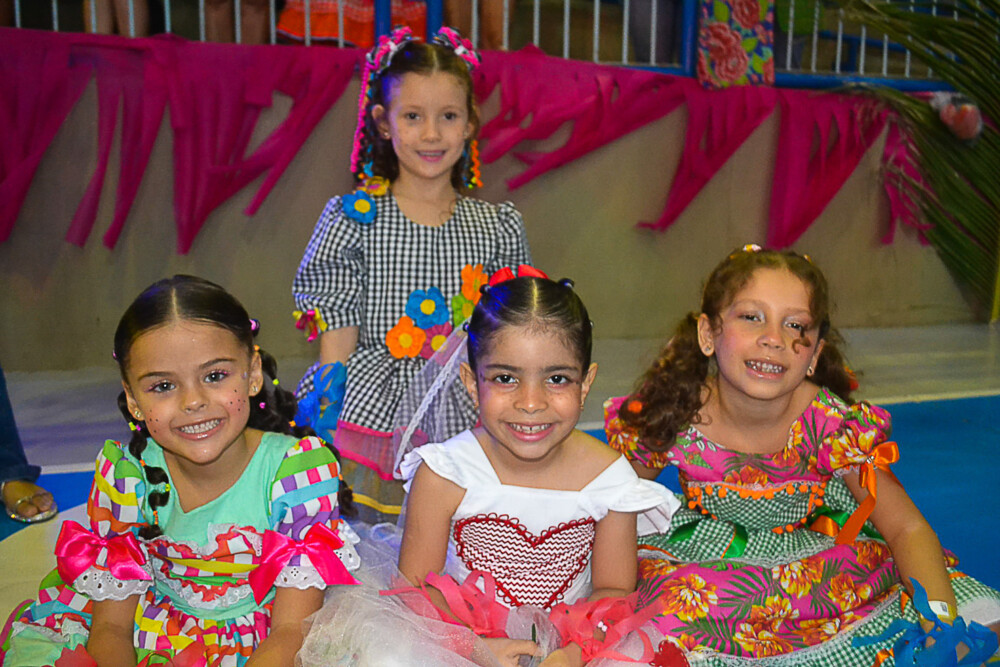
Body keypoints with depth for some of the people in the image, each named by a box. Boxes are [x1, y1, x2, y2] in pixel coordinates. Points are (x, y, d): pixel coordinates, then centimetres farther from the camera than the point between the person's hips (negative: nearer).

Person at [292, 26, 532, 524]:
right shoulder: (352, 217, -2)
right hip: (373, 414, -2)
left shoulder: (498, 226, 4)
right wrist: (326, 416, -8)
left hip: (462, 424, 2)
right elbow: (338, 328, -2)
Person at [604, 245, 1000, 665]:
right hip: (706, 557, 0)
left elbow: (907, 529, -17)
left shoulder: (834, 423, -24)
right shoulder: (673, 414, -24)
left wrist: (942, 623, -33)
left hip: (821, 557, 1)